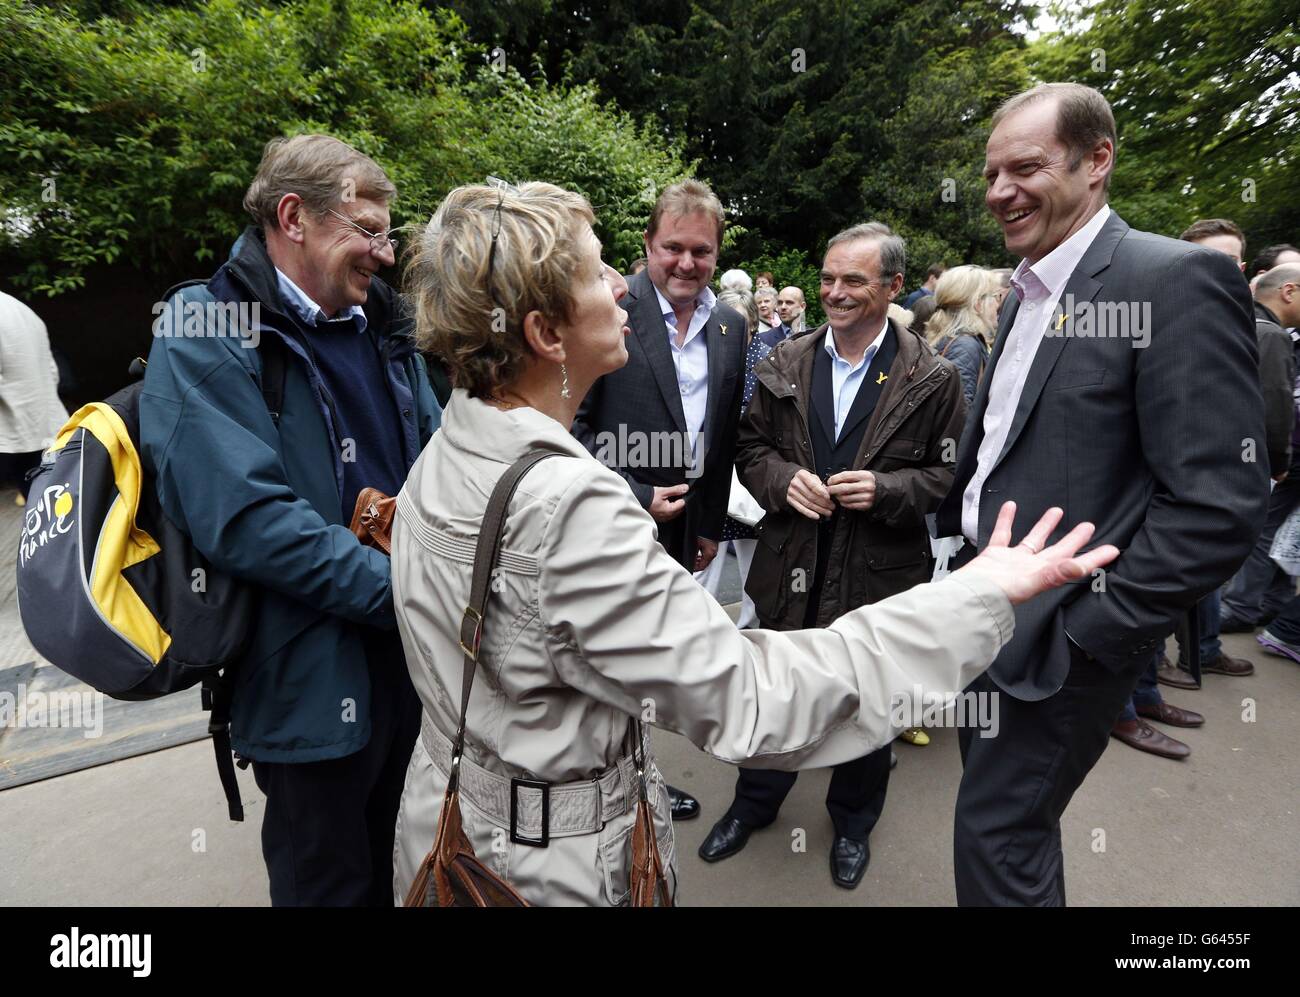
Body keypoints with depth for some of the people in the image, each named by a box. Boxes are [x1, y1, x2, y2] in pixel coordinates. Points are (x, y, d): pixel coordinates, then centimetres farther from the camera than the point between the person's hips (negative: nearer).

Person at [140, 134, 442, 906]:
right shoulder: (204, 341, -13)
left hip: (415, 653, 7)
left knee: (396, 868, 27)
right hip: (315, 681, -6)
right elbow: (248, 519, -24)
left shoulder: (382, 326, 9)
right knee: (332, 885, 18)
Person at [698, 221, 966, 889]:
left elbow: (950, 473, -3)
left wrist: (885, 489, -20)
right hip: (790, 567, 2)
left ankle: (853, 822, 46)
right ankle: (754, 803, 45)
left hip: (878, 575, -1)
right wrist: (783, 479, -14)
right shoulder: (784, 365, 1)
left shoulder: (932, 379, -7)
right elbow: (751, 448, 6)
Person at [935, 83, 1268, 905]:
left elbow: (1220, 502, -20)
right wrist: (964, 544, 9)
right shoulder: (1028, 292, 10)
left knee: (996, 837, 7)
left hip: (1052, 635, -7)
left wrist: (1088, 631, -18)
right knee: (1011, 820, 23)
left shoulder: (1178, 279, -15)